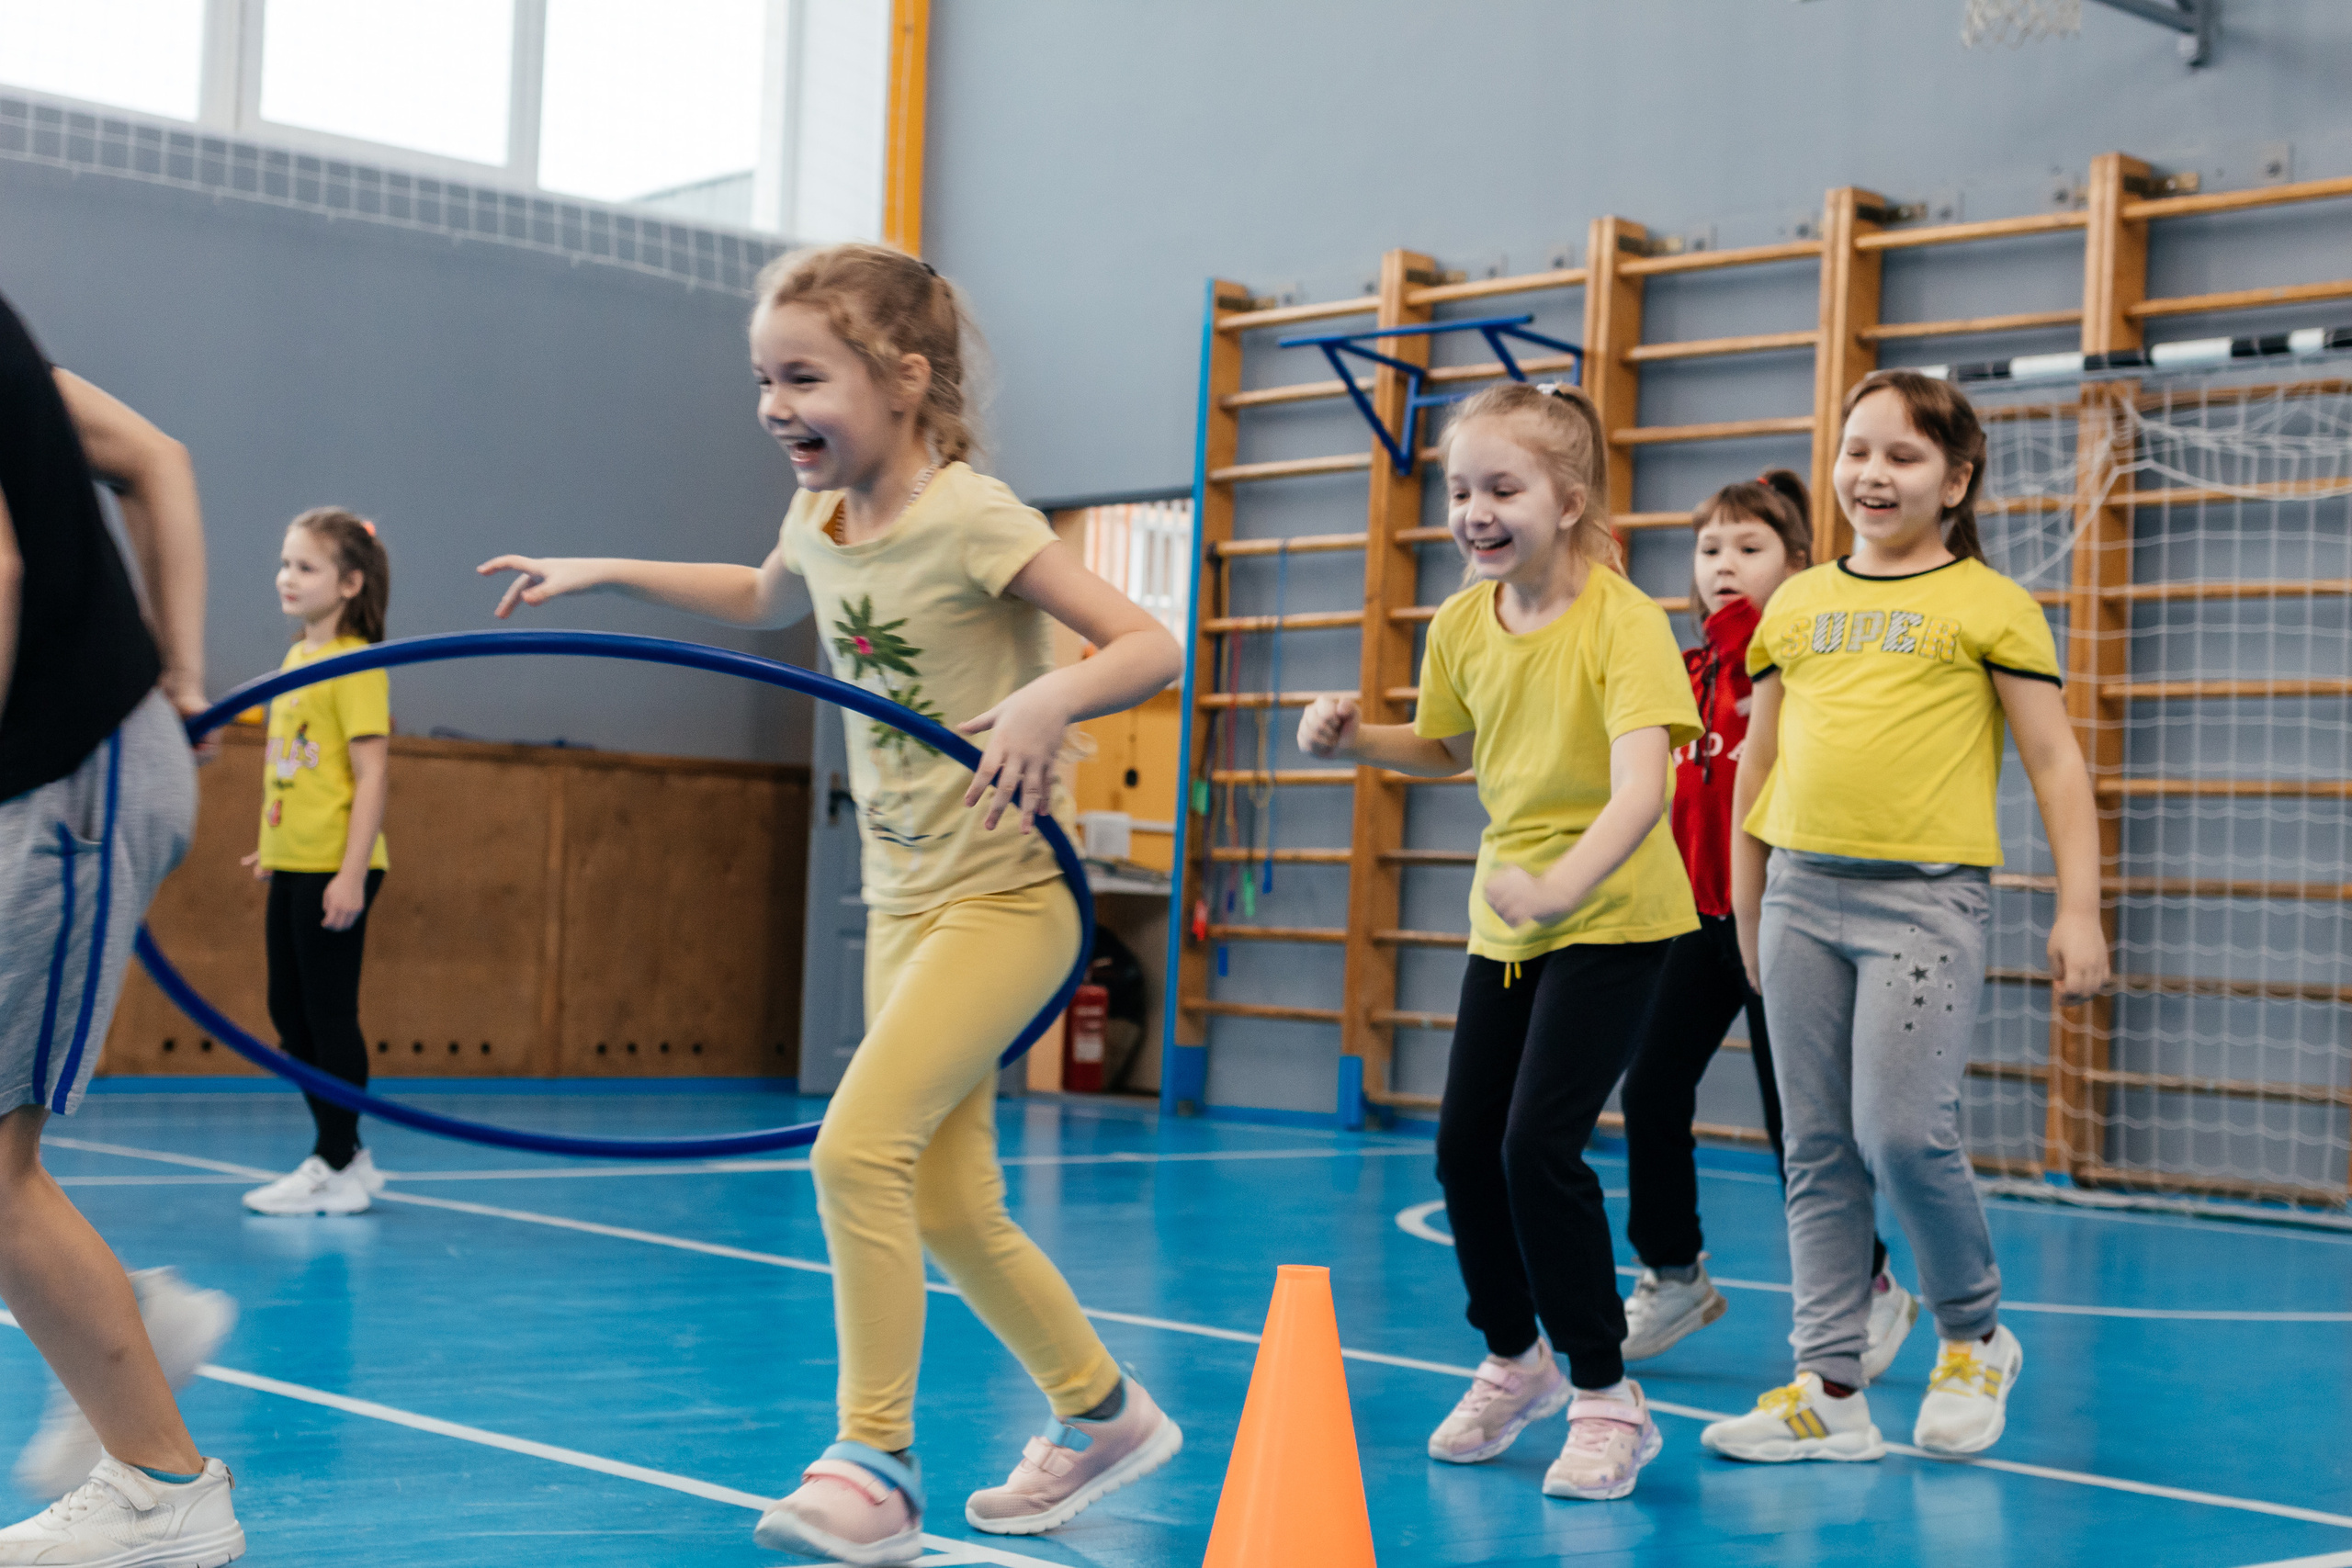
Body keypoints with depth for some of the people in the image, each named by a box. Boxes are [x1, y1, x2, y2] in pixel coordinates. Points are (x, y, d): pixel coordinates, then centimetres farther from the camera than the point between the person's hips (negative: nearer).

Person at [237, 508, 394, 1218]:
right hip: (291, 867, 9)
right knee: (290, 1014, 13)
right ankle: (346, 1156, 24)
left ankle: (334, 1168, 8)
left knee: (329, 1015, -2)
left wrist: (352, 873, -21)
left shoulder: (355, 665, -13)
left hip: (335, 870, -9)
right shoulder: (295, 657, 12)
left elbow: (372, 773, -17)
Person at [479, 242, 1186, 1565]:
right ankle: (1106, 1417, 30)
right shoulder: (821, 523, 4)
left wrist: (1051, 698, -42)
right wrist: (609, 576, 21)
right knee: (948, 1207, 12)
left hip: (1006, 896, -8)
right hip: (902, 899, 8)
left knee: (860, 1146, -21)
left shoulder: (969, 516, -18)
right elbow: (763, 602, 29)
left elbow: (1150, 643, -23)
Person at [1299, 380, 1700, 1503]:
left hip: (1613, 917, -7)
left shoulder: (1623, 622, -21)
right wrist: (1358, 739, 0)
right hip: (1505, 918, 7)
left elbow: (1641, 787, -35)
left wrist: (1559, 884, -50)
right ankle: (1514, 1360, 33)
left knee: (1538, 1145, -16)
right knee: (1463, 1146, 8)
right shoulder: (1460, 624, -1)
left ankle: (1605, 1396, 2)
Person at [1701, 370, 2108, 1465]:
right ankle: (1831, 1391, 12)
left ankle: (1975, 1339, 14)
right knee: (1818, 1150, 6)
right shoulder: (1795, 605, 14)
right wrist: (1746, 906, 20)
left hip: (1926, 897, -5)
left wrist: (2078, 909, -6)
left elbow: (2056, 763, 1)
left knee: (1902, 1133, -12)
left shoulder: (1990, 605, 1)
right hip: (1803, 893, 5)